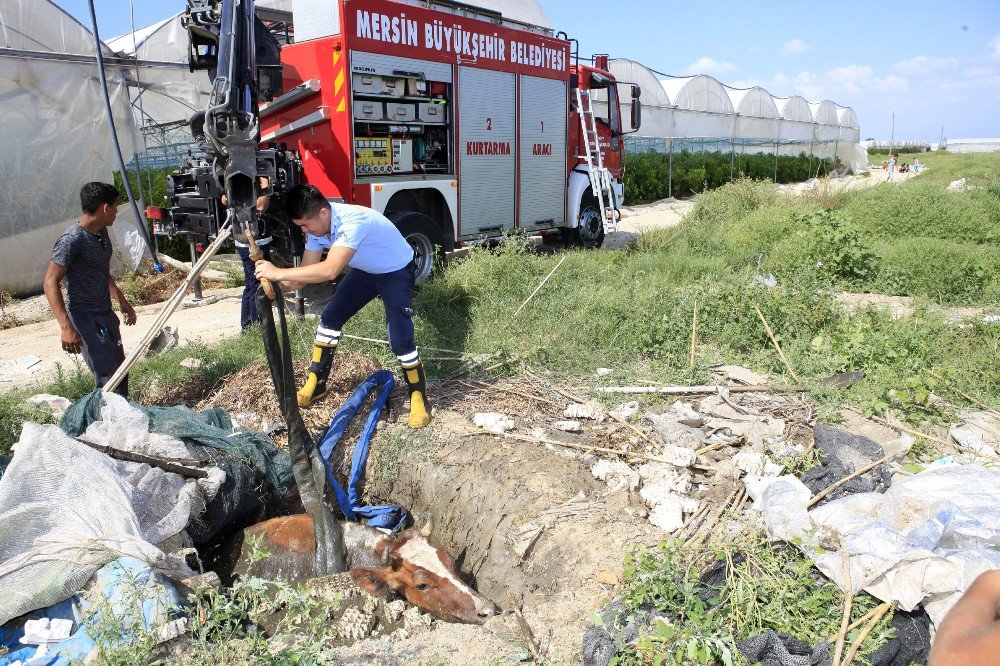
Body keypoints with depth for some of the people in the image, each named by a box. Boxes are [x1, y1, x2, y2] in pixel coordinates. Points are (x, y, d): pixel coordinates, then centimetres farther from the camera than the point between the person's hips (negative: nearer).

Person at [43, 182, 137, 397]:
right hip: (85, 319, -9)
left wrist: (122, 301, 29)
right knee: (109, 378, -11)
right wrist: (67, 327, -30)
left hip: (106, 315, 9)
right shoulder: (72, 239, -18)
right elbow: (51, 283, -23)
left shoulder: (102, 232, 9)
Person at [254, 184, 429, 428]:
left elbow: (329, 270, -51)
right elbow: (306, 271, -9)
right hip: (365, 271, 8)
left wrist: (279, 273, -47)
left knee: (400, 339, -17)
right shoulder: (316, 224, -14)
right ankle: (316, 385, 18)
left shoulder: (352, 221, -40)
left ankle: (418, 397, 5)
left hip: (396, 272, -8)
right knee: (330, 318, 3)